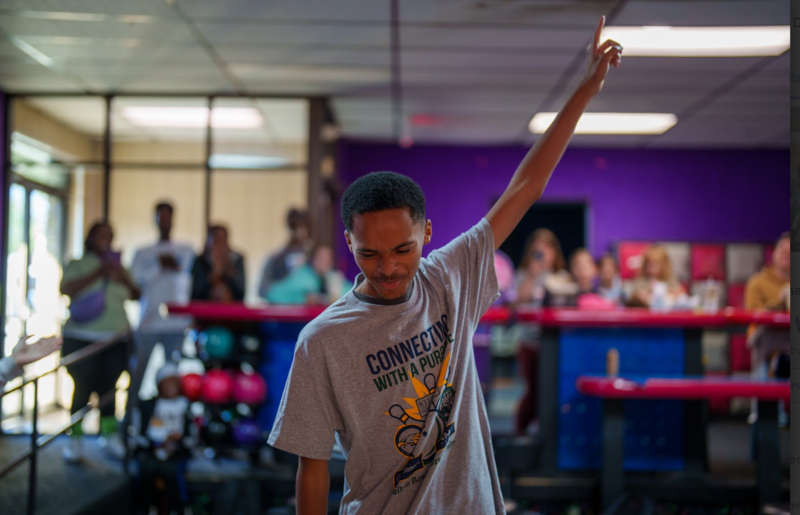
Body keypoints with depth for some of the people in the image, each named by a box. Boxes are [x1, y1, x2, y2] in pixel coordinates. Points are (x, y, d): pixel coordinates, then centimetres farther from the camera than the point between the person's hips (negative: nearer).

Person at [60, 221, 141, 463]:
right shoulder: (77, 265, 3)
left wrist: (124, 279, -8)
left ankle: (110, 435, 12)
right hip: (82, 338, -3)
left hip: (116, 338, 3)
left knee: (108, 387, 4)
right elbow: (67, 289, -15)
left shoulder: (118, 268, 15)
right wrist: (98, 274, -20)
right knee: (83, 388, -6)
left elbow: (136, 296, 11)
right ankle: (75, 440, 1)